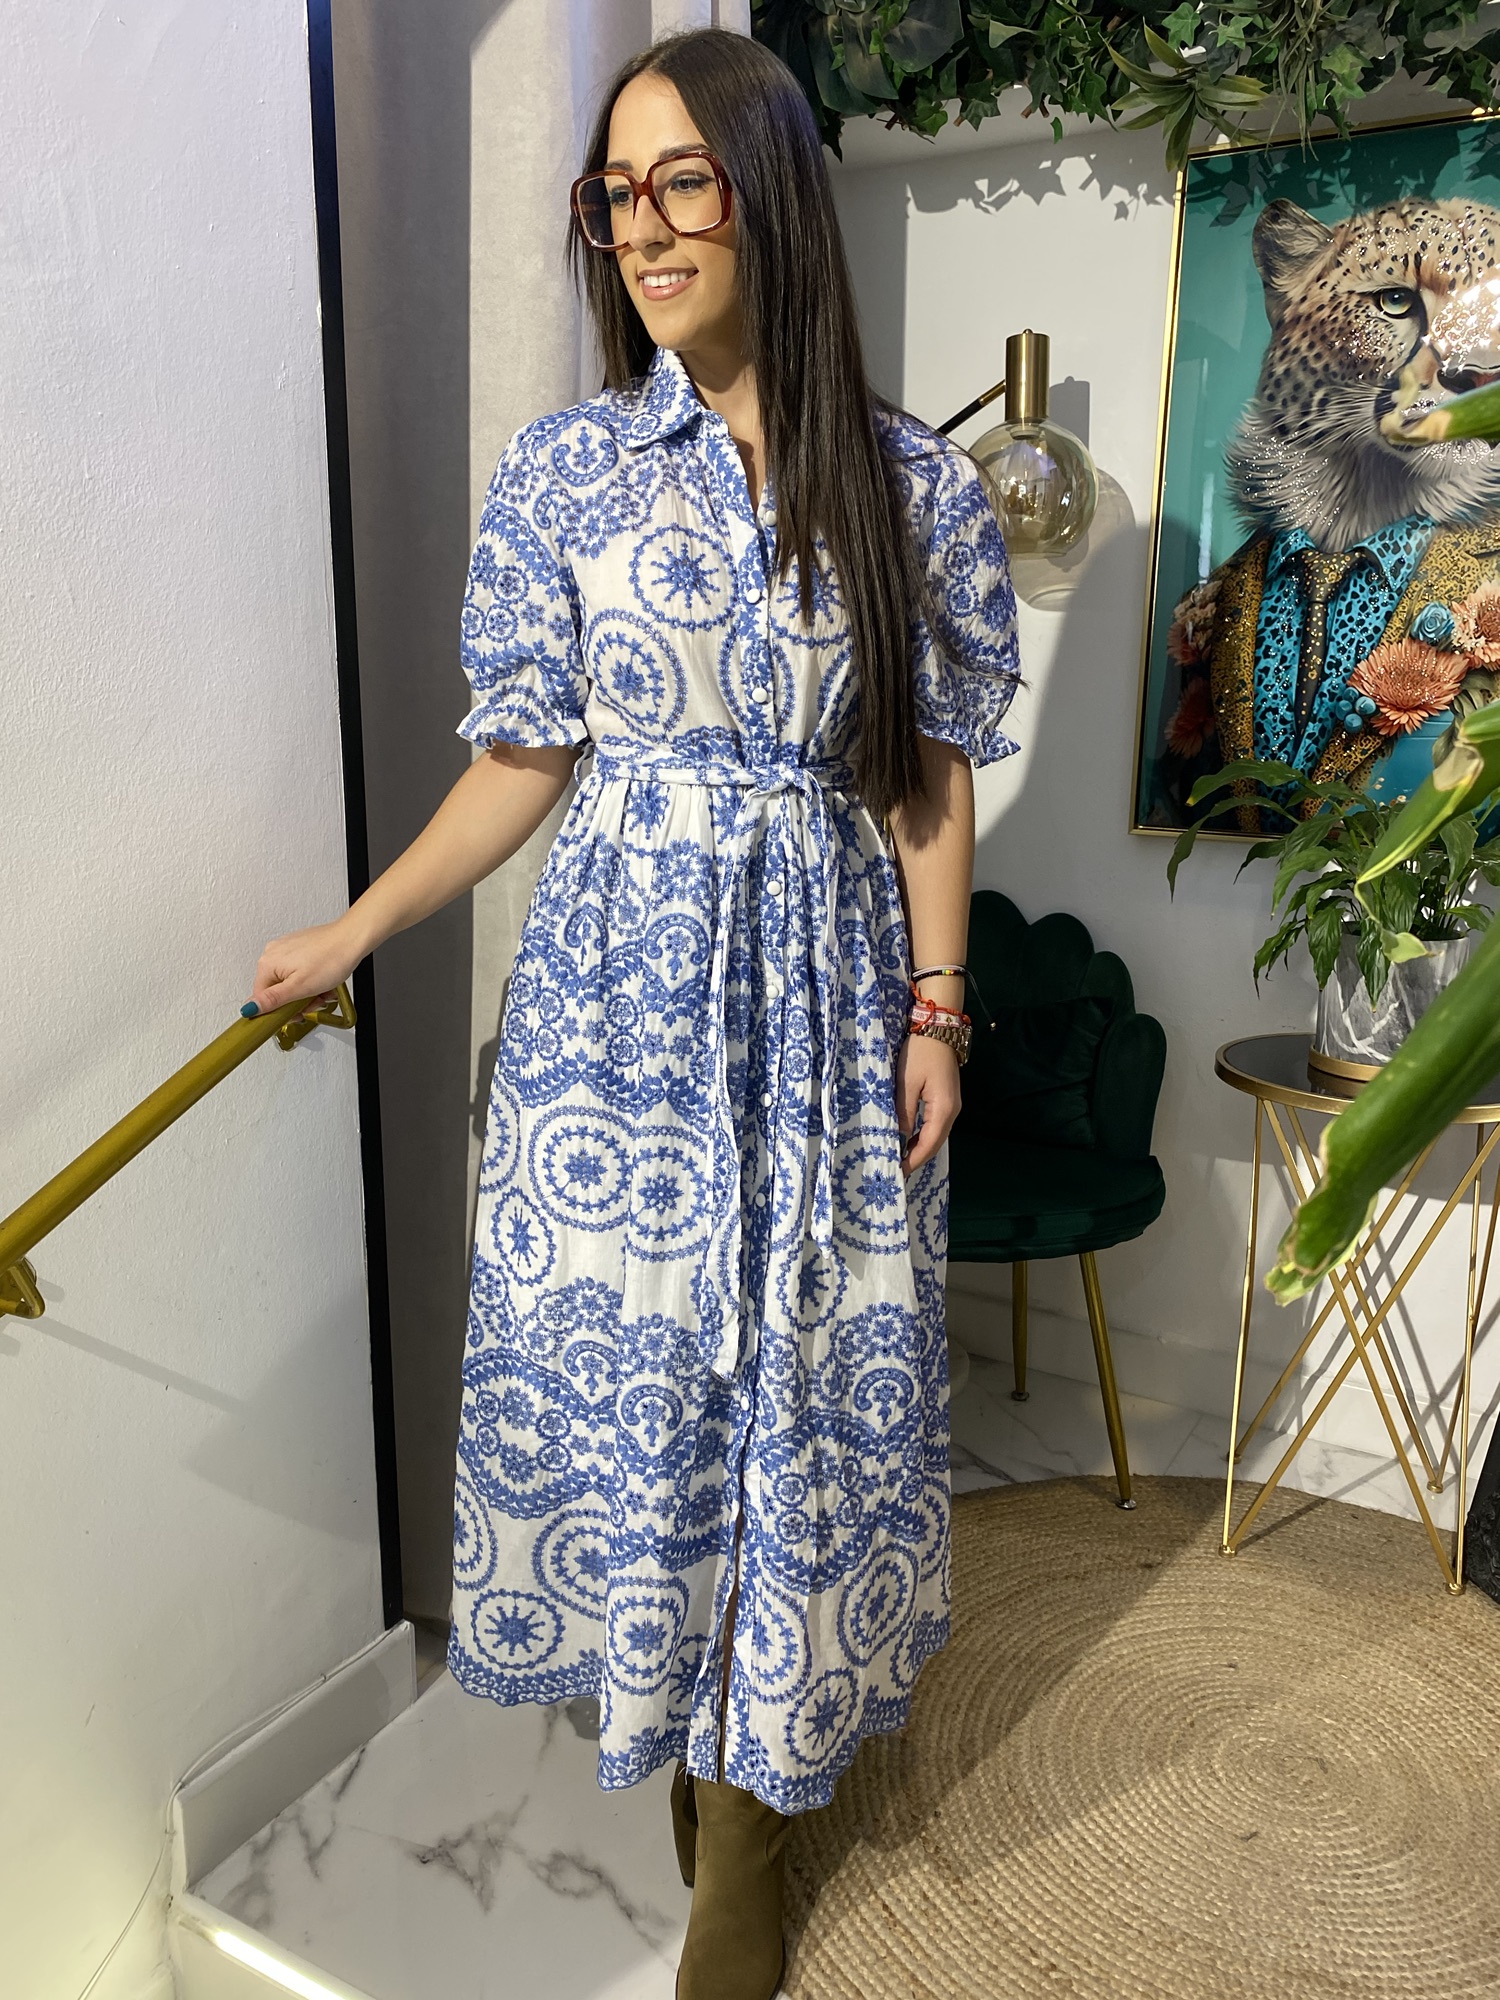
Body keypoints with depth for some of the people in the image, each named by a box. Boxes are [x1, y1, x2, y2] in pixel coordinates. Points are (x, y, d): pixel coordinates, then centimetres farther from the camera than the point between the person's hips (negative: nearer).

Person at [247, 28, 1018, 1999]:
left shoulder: (918, 485, 2)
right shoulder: (560, 471, 1)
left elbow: (933, 771, 4)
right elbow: (526, 760, 4)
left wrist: (936, 1005, 0)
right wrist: (357, 929, 0)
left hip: (826, 987, 0)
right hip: (622, 978, 0)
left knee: (794, 1367, 7)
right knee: (632, 1355, 7)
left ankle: (741, 1780, 29)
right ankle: (710, 1752, 33)